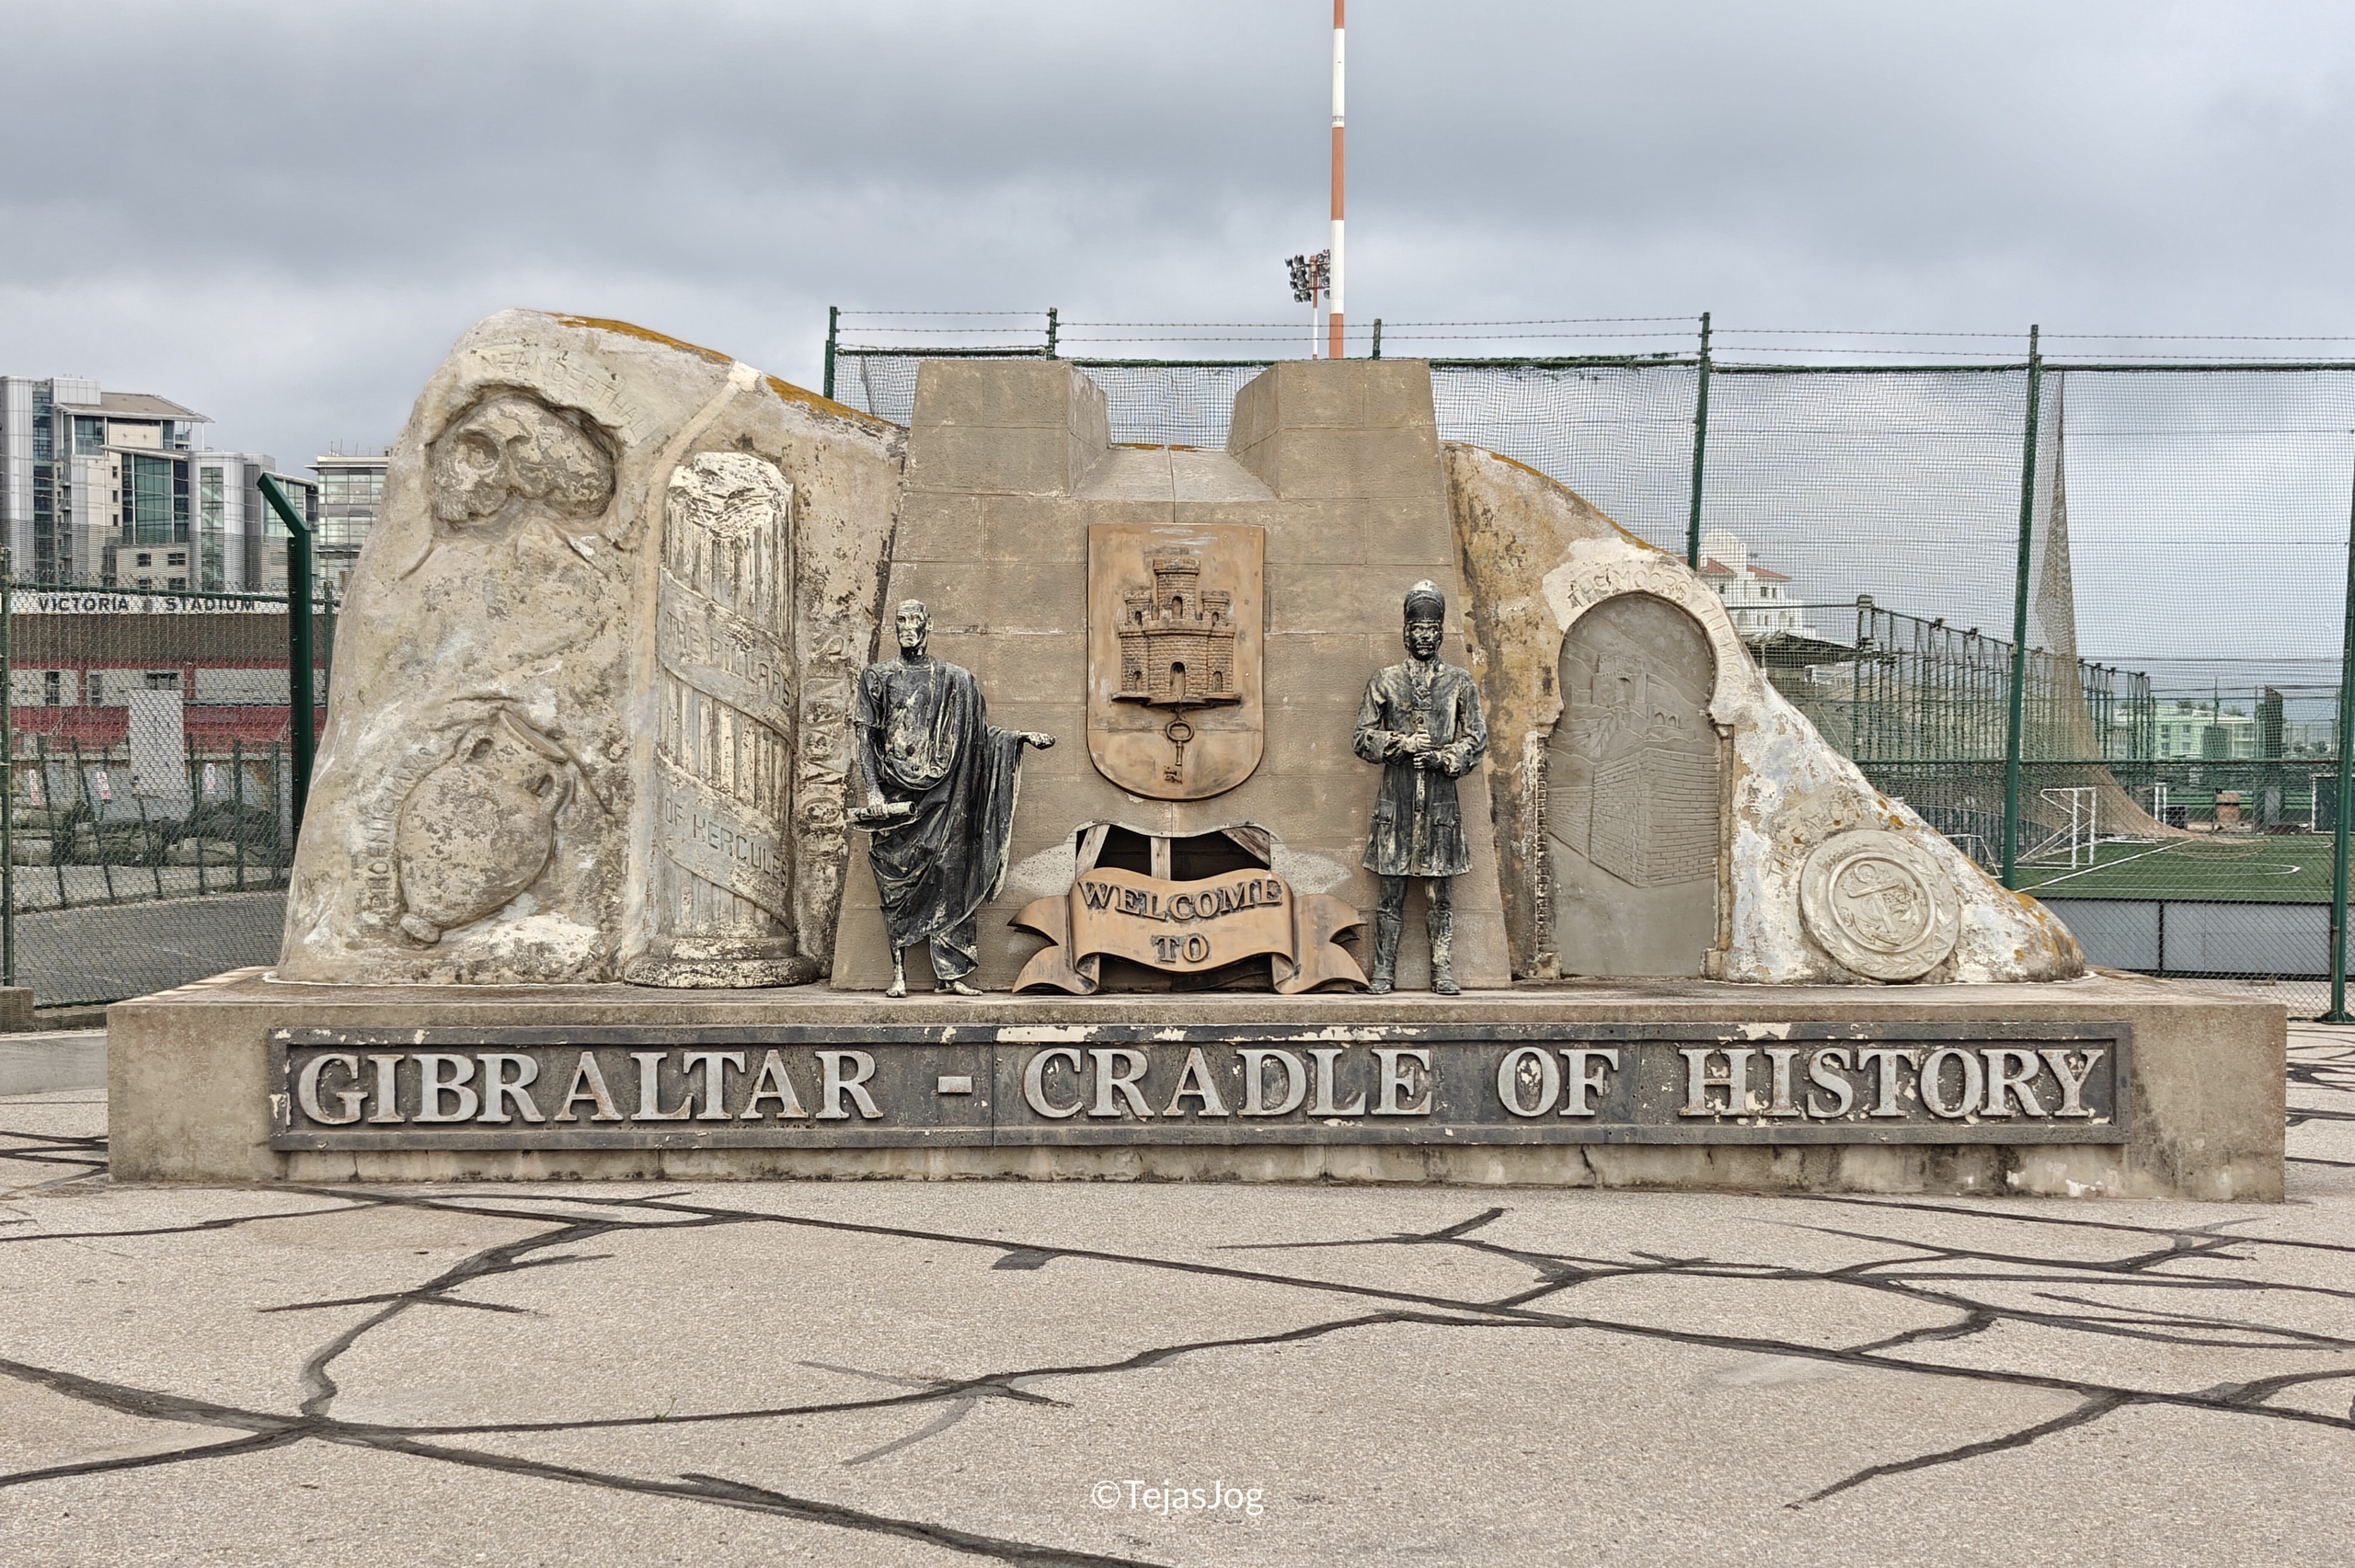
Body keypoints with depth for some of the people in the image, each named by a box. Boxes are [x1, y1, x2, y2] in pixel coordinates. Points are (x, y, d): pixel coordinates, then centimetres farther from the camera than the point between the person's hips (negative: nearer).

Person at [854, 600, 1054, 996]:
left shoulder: (954, 680, 12)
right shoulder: (877, 677, 9)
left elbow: (977, 733, 14)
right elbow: (866, 736, 4)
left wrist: (1022, 736, 0)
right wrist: (873, 789, -6)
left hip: (940, 792, 1)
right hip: (893, 793, 0)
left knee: (948, 872, -7)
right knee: (895, 879, -2)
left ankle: (951, 973, -6)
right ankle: (898, 974, 0)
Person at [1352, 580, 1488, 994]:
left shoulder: (1459, 683, 9)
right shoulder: (1385, 682, 8)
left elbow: (1476, 738, 5)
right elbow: (1362, 738, 6)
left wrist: (1443, 758, -11)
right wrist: (1403, 744, -9)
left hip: (1440, 800, 0)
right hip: (1396, 800, 0)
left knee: (1438, 891, 3)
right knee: (1391, 891, 2)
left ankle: (1442, 972, 6)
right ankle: (1383, 971, 7)